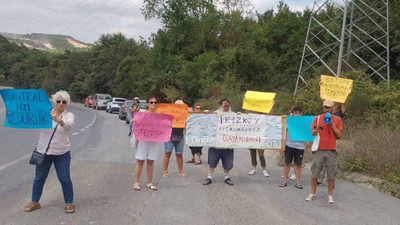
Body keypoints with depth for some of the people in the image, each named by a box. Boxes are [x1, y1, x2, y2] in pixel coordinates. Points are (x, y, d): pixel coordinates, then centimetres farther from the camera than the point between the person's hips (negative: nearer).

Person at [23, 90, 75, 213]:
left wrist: (58, 120, -47)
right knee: (39, 178, 12)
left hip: (61, 152, -2)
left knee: (64, 179, 2)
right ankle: (35, 202, 28)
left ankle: (69, 203, 15)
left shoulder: (69, 115, -5)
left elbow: (68, 125, -26)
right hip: (43, 151, 2)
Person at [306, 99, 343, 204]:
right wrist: (315, 131, -16)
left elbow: (339, 135, 0)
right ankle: (313, 194, 13)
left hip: (331, 150, 0)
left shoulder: (337, 119, 7)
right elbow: (312, 133, 6)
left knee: (331, 174, 2)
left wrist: (332, 124, -9)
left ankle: (330, 195, 12)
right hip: (319, 150, 0)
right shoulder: (318, 118, 9)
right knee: (315, 172, 2)